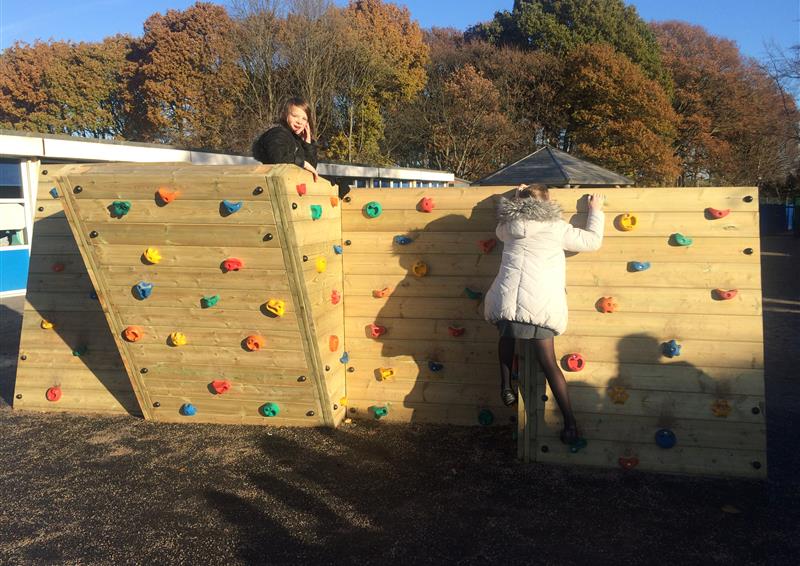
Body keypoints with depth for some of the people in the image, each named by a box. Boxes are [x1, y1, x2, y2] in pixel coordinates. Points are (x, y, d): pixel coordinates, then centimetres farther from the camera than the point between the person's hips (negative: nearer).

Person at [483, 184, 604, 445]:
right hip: (542, 306, -1)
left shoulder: (509, 226, 11)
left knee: (507, 336, 34)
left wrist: (518, 197, 42)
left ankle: (506, 386, 25)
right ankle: (570, 423, 8)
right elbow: (593, 240, 15)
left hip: (508, 301, 1)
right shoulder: (557, 228, 5)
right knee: (549, 362, 7)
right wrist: (595, 211, 30)